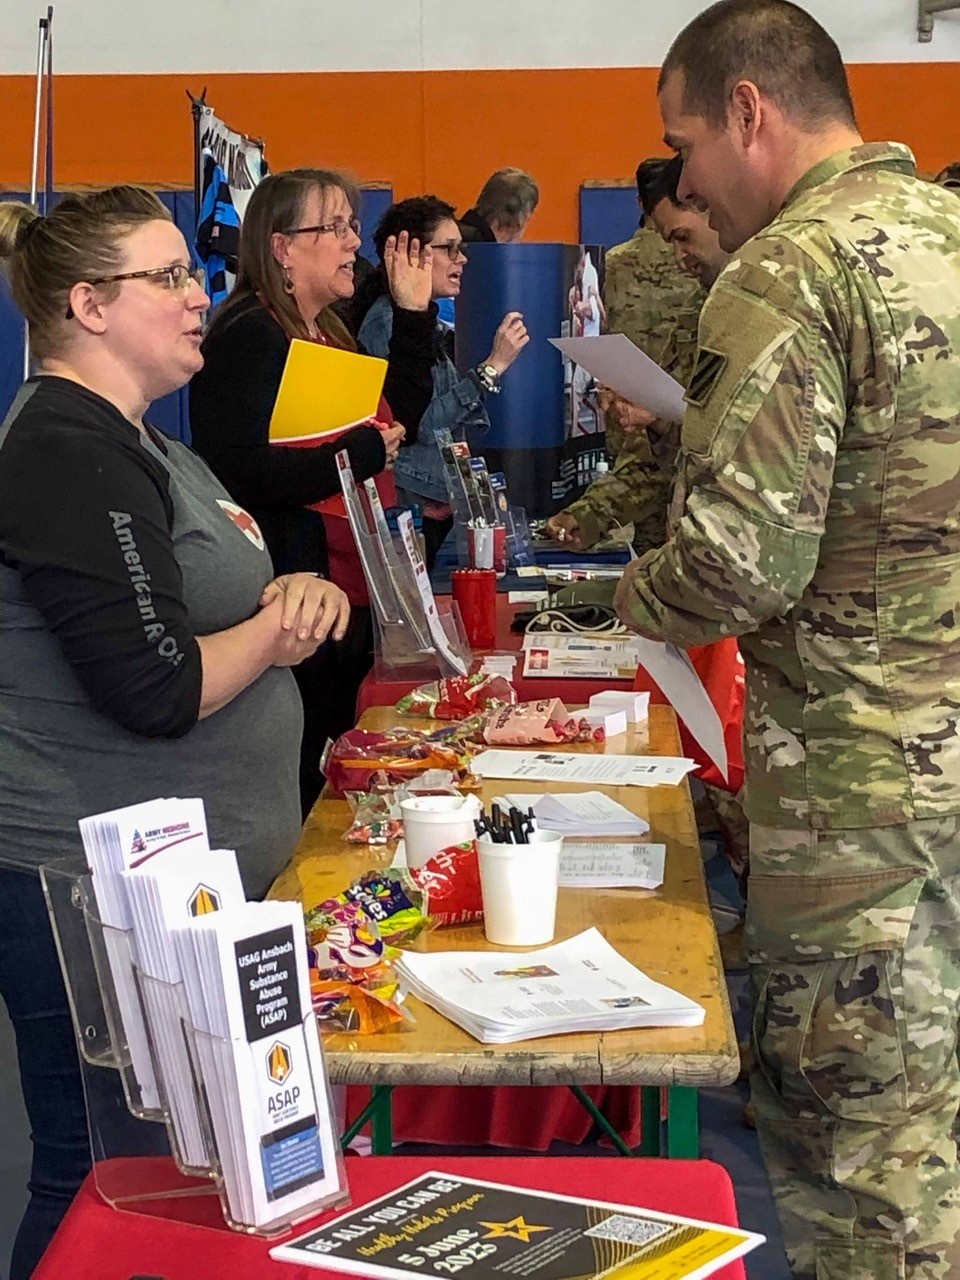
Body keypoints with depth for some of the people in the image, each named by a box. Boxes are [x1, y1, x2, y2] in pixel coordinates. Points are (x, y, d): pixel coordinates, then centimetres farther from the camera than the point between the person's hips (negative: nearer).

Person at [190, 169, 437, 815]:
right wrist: (363, 452, -17)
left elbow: (400, 418, 23)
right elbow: (241, 471, -26)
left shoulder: (329, 331, 15)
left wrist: (413, 316, 15)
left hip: (353, 596, 10)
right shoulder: (249, 337, -14)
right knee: (302, 792, -3)